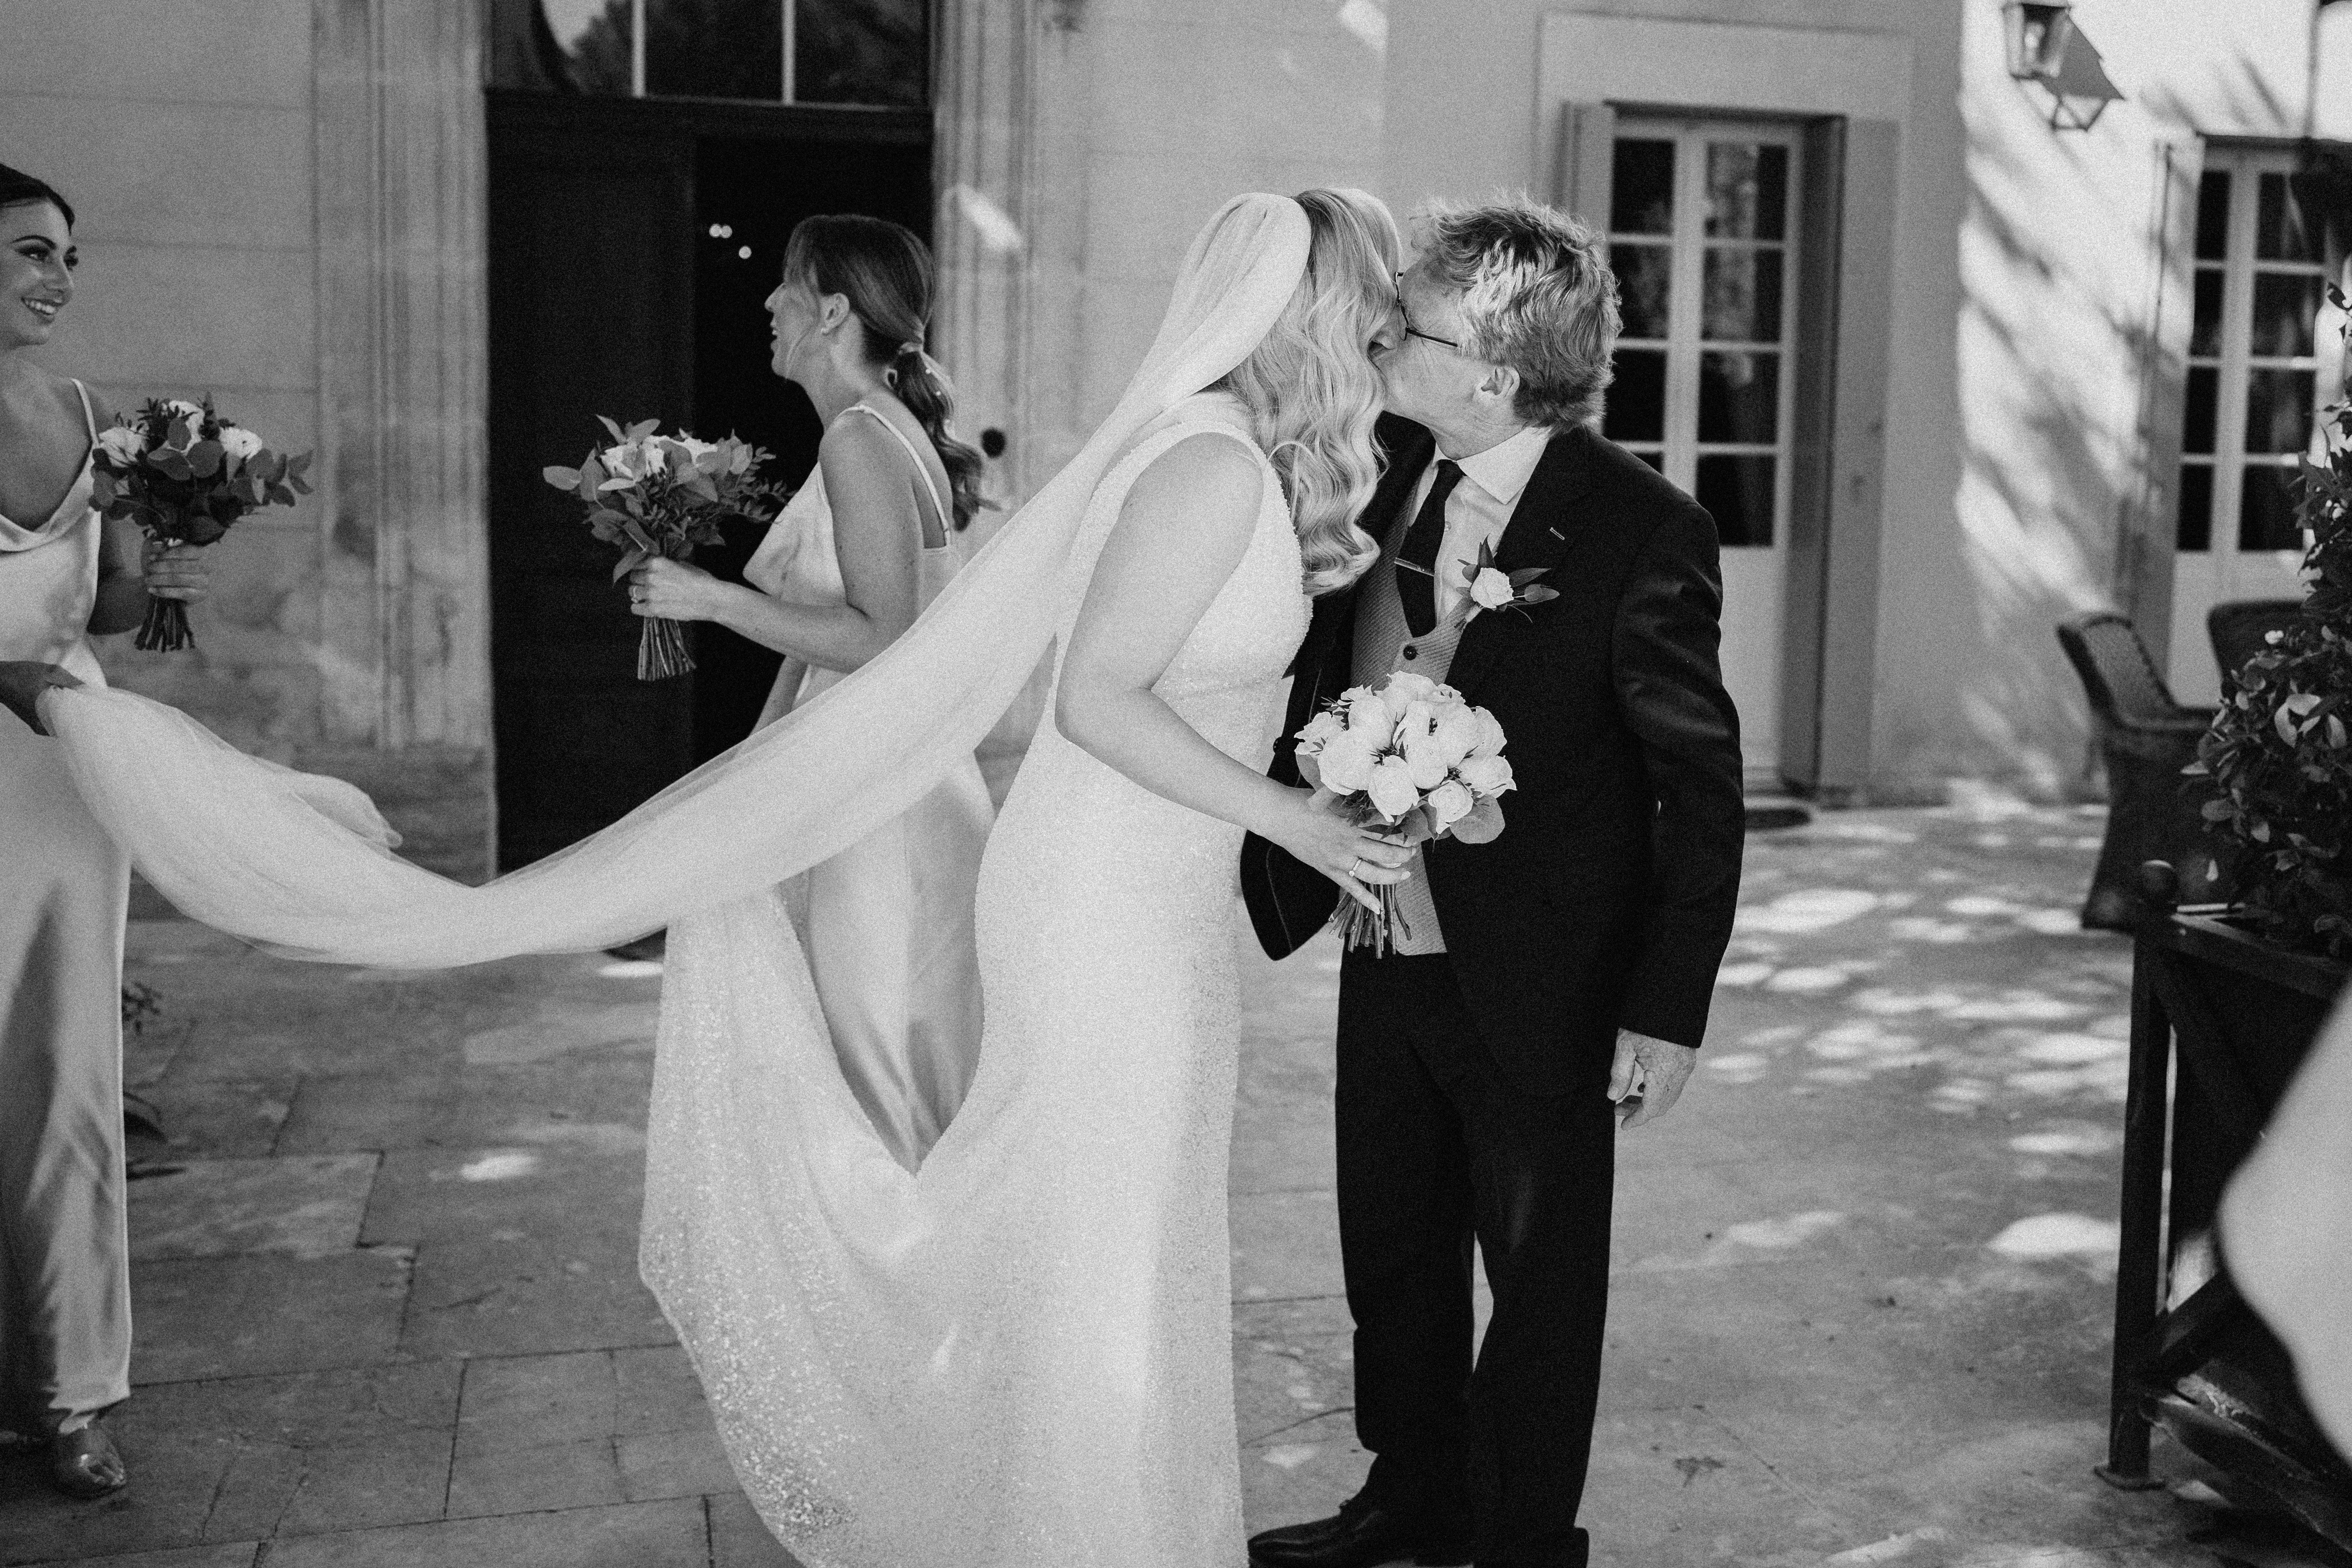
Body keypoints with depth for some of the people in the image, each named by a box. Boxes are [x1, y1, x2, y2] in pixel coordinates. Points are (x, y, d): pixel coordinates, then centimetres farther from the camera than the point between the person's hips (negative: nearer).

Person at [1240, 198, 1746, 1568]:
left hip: (1537, 987, -6)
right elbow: (1320, 670, 11)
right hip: (1391, 953, 6)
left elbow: (1703, 786, -15)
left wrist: (1669, 1009, -16)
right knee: (1393, 1251, 21)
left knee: (1540, 1275, 13)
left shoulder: (1641, 530, -19)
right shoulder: (1385, 464, -2)